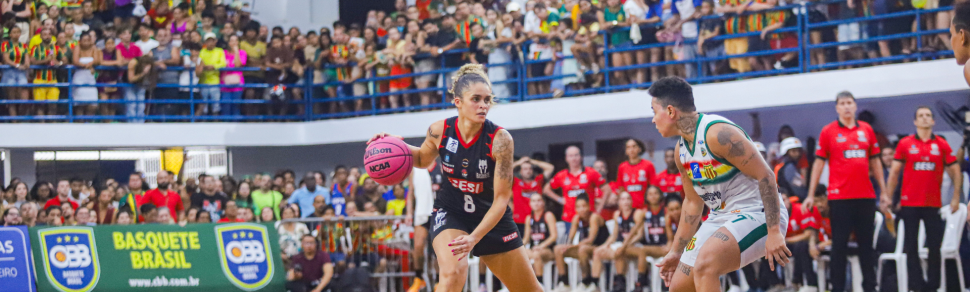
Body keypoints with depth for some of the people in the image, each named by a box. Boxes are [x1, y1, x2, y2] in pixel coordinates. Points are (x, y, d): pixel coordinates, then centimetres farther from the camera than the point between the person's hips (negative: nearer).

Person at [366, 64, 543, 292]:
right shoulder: (439, 131, -16)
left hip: (492, 217, 0)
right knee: (453, 273, -31)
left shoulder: (499, 139, -24)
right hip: (451, 212, 0)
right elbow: (423, 159, 8)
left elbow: (501, 199, -23)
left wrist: (474, 238, -34)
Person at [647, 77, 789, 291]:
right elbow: (693, 202, 19)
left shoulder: (717, 133, -22)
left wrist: (774, 232, -28)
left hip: (756, 214, -10)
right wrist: (676, 252, 21)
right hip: (721, 217, 10)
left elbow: (766, 176, -23)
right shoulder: (681, 151, 7)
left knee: (705, 264, -33)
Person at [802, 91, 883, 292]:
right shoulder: (828, 132, 1)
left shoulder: (866, 130, 9)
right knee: (840, 244, -1)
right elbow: (819, 163, 3)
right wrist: (811, 195, 0)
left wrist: (884, 190, 11)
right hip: (839, 197, -3)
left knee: (866, 243, 7)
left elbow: (875, 161, 14)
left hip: (865, 195, 3)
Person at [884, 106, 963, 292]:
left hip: (933, 204, 1)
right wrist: (888, 196, -1)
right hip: (910, 203, 0)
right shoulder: (905, 144, 3)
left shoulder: (942, 145, 4)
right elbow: (894, 172, 6)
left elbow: (955, 171, 7)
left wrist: (956, 197, -2)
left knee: (935, 246, 0)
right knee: (911, 247, 0)